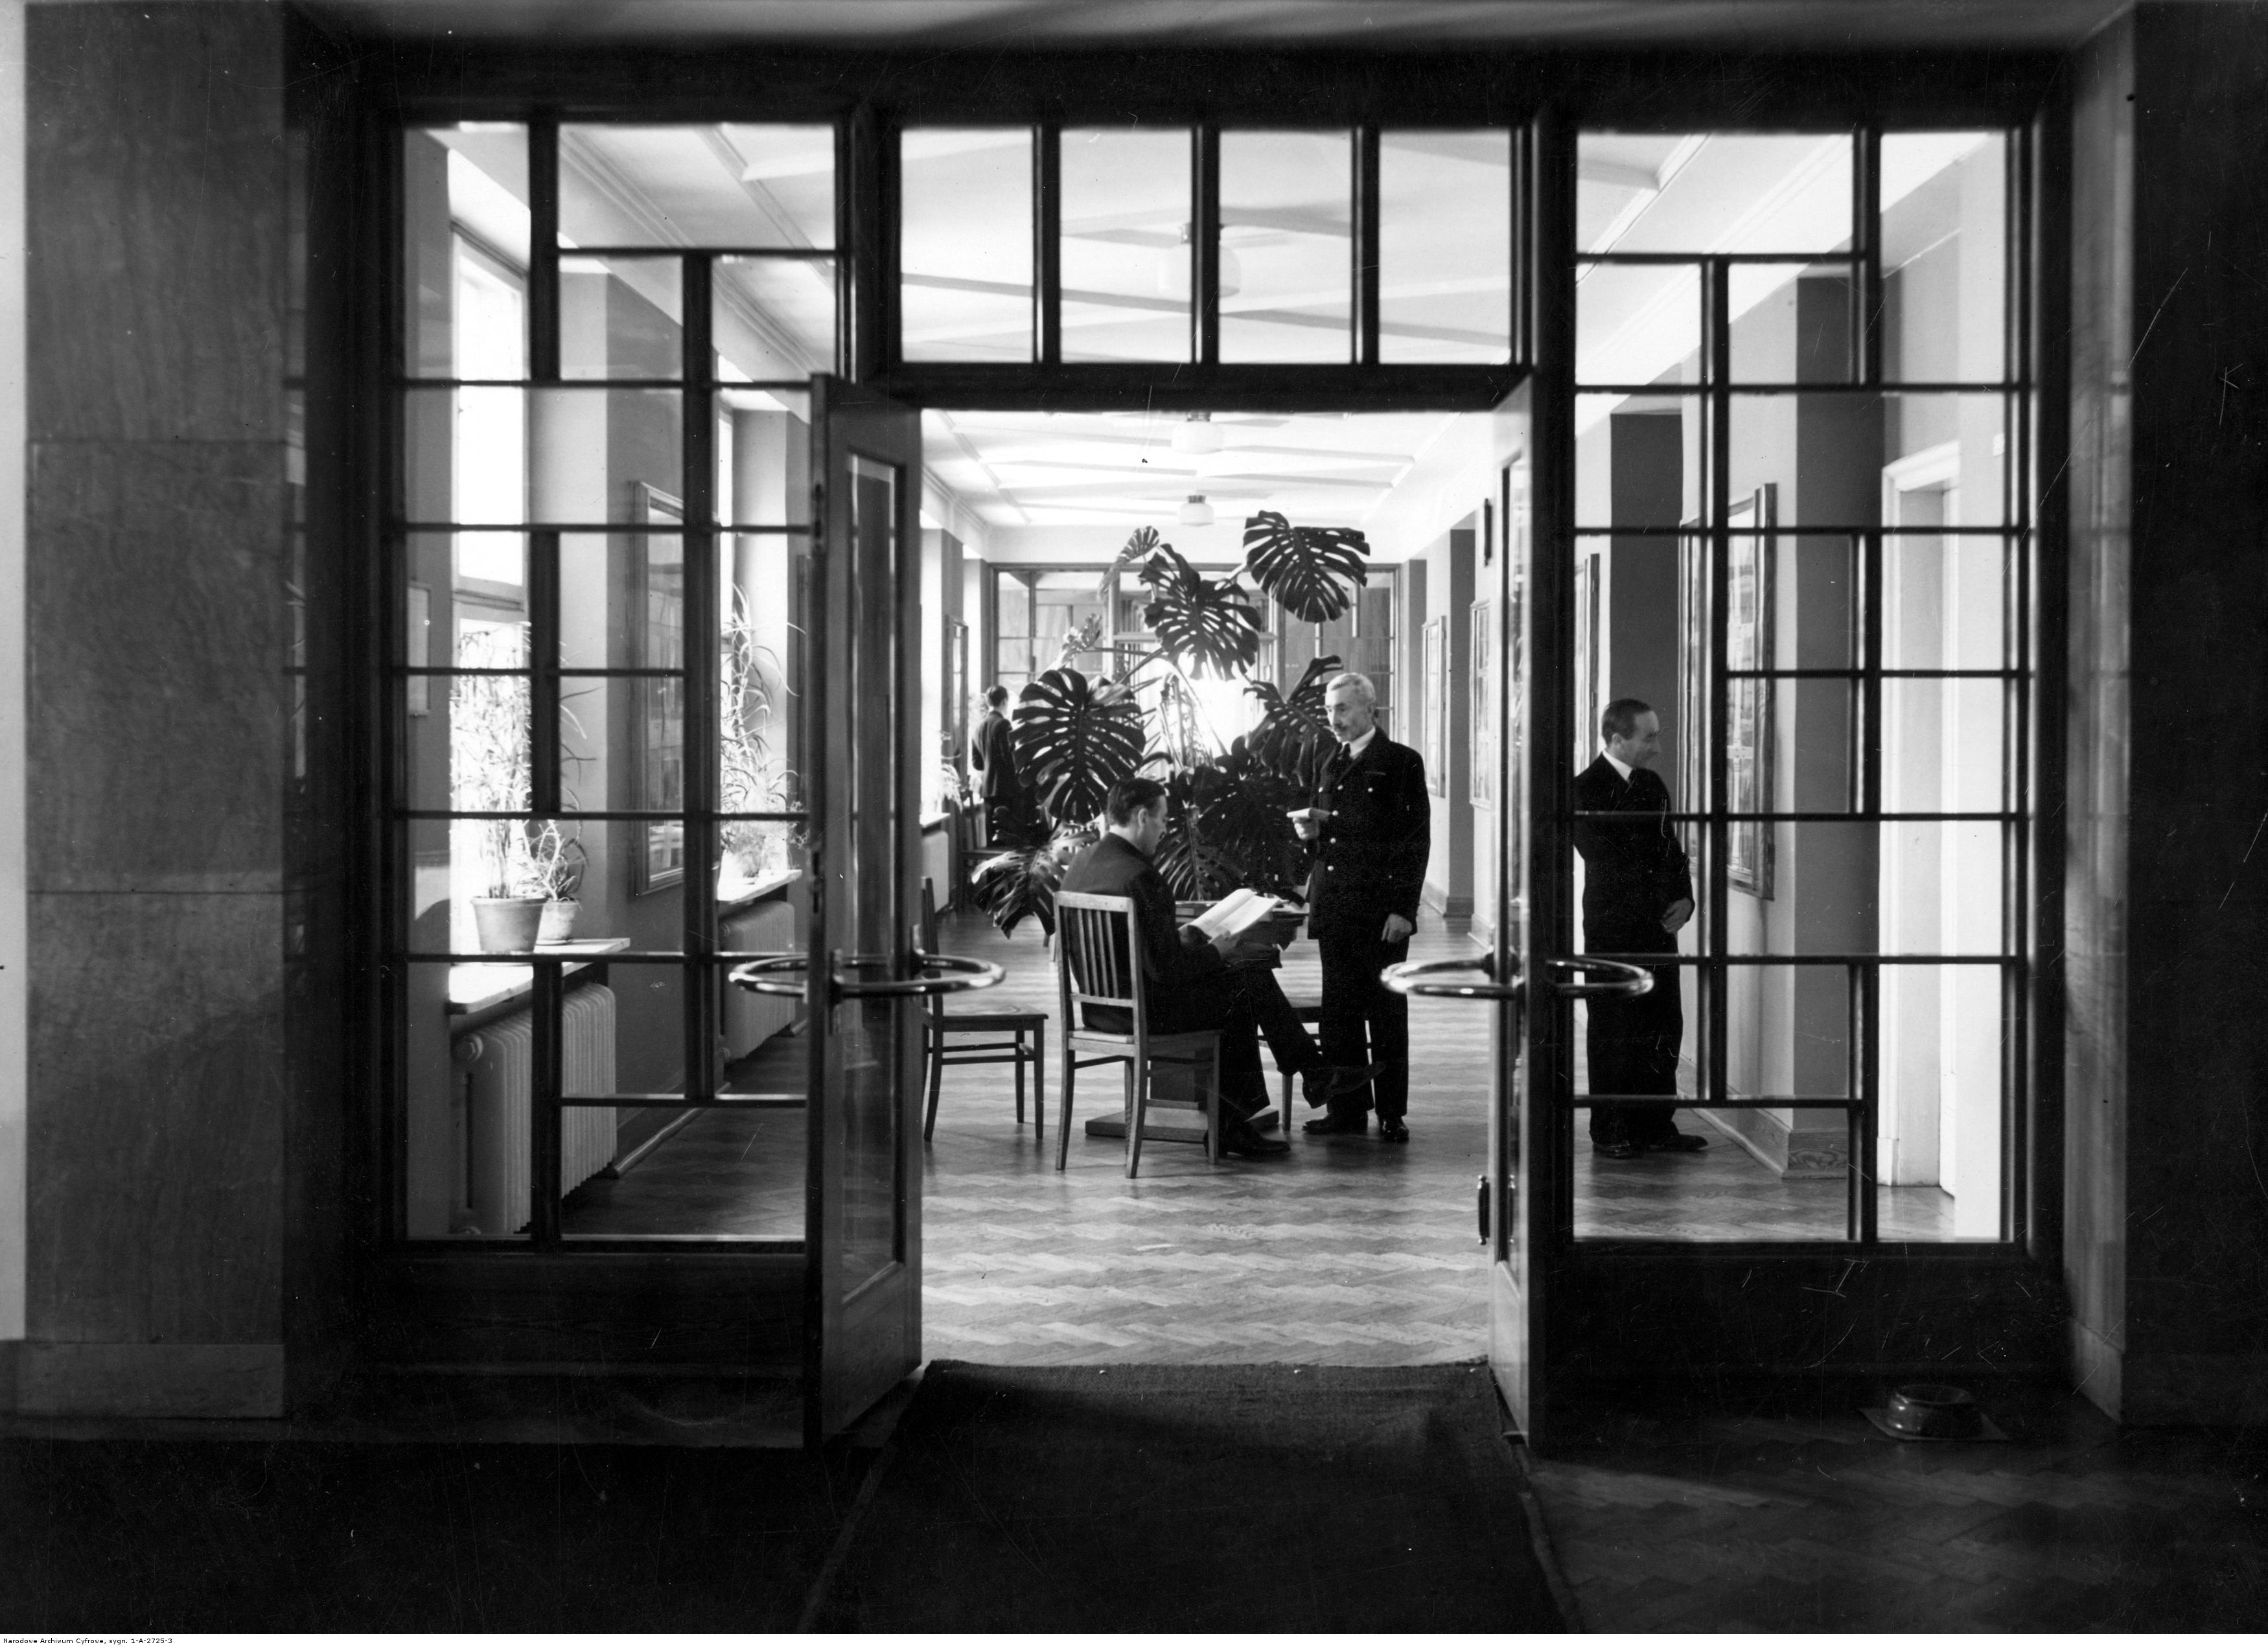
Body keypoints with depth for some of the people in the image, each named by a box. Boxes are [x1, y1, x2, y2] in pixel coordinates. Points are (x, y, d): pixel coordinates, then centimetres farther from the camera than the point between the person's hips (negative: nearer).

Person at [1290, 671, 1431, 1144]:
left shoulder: (1401, 762, -3)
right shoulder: (1333, 763, 17)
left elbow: (1416, 837, -7)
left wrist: (1403, 909, -13)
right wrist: (1313, 829, 2)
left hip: (1380, 909, -6)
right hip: (1334, 907, 6)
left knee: (1387, 1011, 0)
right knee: (1339, 1010, 7)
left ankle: (1392, 1113, 5)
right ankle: (1348, 1107, 13)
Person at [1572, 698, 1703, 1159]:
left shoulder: (1653, 786, 14)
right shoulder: (1586, 790, -9)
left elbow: (1671, 849, 17)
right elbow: (1602, 861, -14)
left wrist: (1684, 899, -1)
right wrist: (1656, 906, -12)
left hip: (1658, 926, 7)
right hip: (1612, 930, -7)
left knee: (1665, 1028, 8)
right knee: (1614, 1031, -1)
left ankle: (1655, 1124, 17)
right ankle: (1609, 1132, 7)